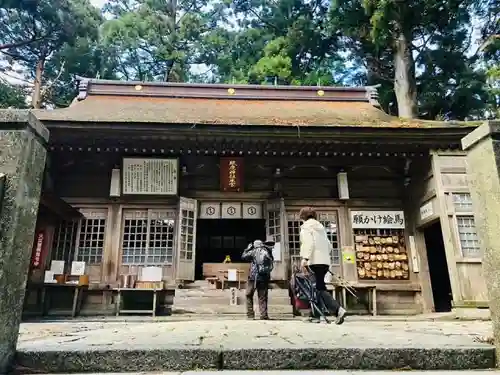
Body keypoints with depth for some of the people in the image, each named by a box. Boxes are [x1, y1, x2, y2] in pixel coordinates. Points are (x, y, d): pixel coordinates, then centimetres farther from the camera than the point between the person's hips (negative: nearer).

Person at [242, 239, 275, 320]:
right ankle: (264, 316, 6)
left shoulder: (254, 251, -2)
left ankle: (250, 315, 8)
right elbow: (271, 265, 13)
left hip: (254, 277, -3)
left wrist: (248, 248, 16)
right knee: (263, 297, 9)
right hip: (265, 277, 3)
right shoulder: (268, 252, 9)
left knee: (249, 295, 11)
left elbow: (243, 256, 6)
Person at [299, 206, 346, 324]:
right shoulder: (320, 227, 23)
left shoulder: (306, 226, 1)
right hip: (325, 261, 8)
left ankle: (338, 310, -24)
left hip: (315, 262, -8)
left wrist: (305, 258, -23)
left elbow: (308, 243, -17)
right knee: (318, 287, 13)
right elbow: (329, 246, 22)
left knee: (320, 289, -9)